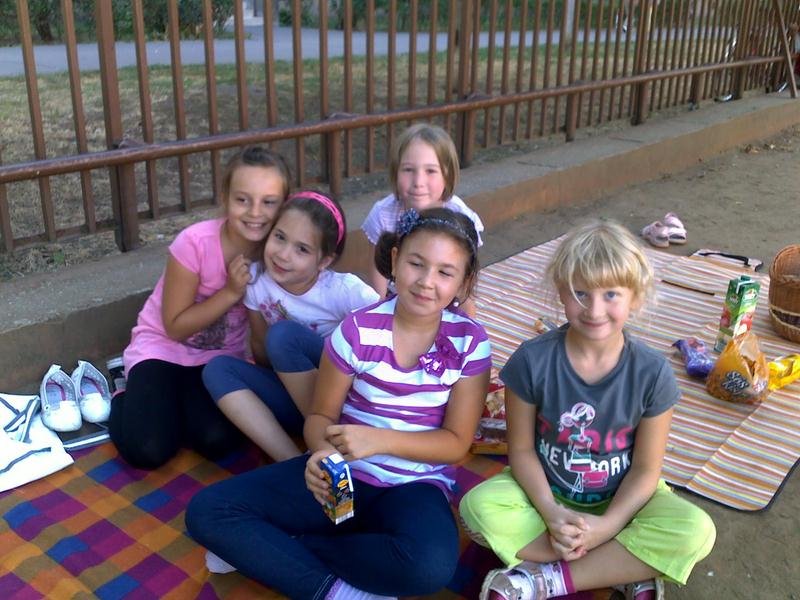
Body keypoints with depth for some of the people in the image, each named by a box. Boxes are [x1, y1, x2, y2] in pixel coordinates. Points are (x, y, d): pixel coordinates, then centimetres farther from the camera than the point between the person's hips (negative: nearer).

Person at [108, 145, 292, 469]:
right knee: (147, 450, -20)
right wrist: (232, 292, -25)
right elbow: (175, 327, -16)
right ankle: (127, 402, 12)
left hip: (223, 355, 3)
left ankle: (173, 404, 8)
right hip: (164, 346, -2)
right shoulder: (196, 242, -25)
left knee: (217, 440, -23)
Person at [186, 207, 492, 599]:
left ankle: (269, 550, -16)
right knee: (207, 512, -14)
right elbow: (321, 415, -1)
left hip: (415, 486, -1)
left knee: (431, 566, -37)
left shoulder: (470, 343, -8)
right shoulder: (358, 330, -8)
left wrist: (378, 439, -21)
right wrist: (322, 453, -25)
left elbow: (457, 443, -6)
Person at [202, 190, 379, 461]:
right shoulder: (258, 281, -8)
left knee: (284, 335, -27)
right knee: (218, 369, -16)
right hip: (295, 394, 5)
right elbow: (262, 353, 4)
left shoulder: (346, 290, -21)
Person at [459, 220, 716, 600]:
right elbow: (521, 449, -9)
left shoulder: (652, 372, -17)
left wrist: (607, 525, -21)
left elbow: (646, 469, -10)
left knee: (696, 532, -27)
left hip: (620, 499, 0)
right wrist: (551, 512, -21)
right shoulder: (533, 360, -18)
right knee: (478, 507, -28)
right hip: (546, 491, 0)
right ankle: (628, 568, -17)